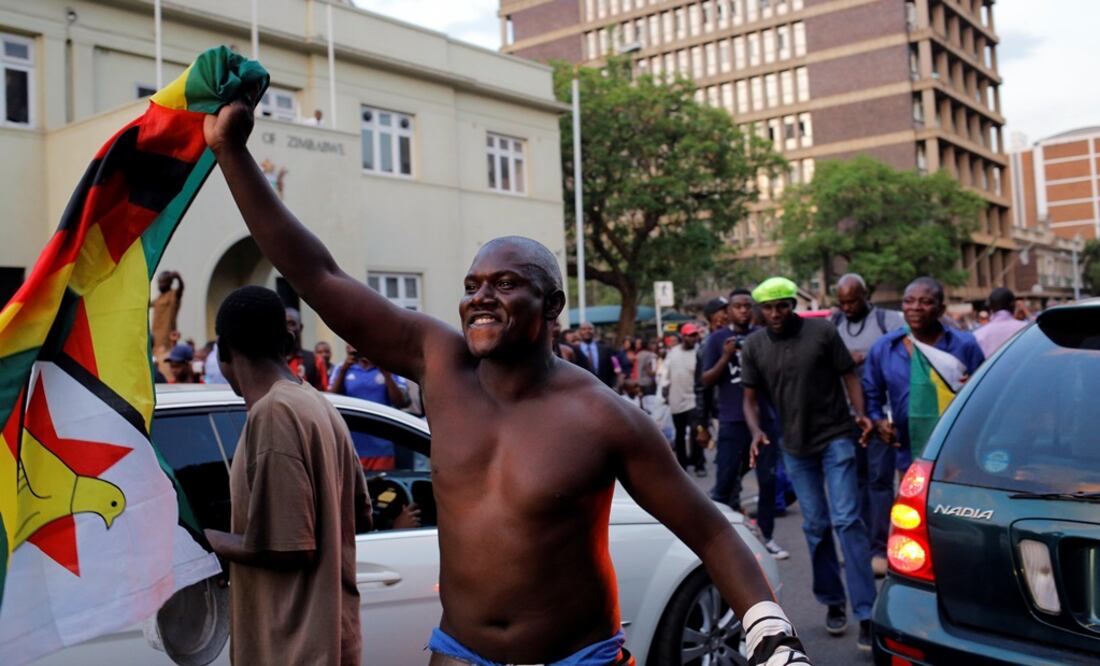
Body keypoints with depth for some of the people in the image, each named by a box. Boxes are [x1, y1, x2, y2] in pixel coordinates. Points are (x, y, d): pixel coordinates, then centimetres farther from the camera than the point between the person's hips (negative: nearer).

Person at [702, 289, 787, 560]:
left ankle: (766, 537, 16)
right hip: (732, 421, -3)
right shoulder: (717, 339, 1)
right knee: (725, 481, 1)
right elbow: (706, 380, -1)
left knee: (768, 480, 6)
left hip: (764, 418, 3)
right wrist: (726, 357, -15)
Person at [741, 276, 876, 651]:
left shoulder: (822, 331, -7)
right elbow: (751, 398, 5)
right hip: (795, 447, 3)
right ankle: (833, 603, 24)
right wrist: (756, 431, -13)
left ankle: (865, 612, -4)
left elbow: (849, 376, -3)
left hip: (835, 438, -3)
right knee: (815, 526, 10)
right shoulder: (754, 346, 0)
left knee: (846, 520, -8)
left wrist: (860, 413, -19)